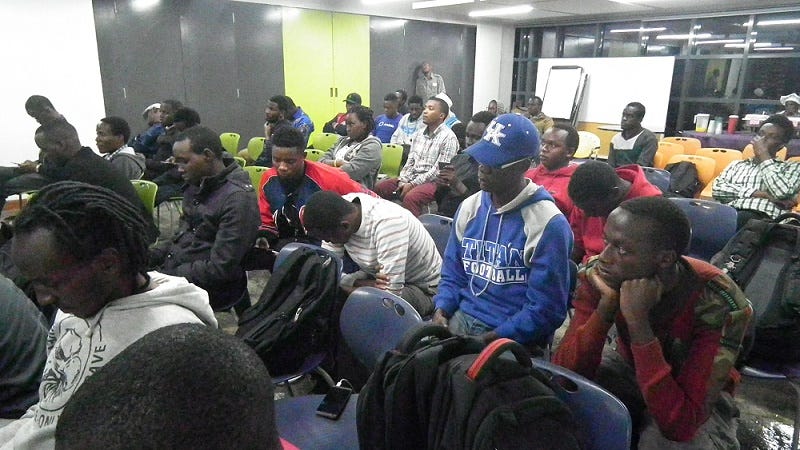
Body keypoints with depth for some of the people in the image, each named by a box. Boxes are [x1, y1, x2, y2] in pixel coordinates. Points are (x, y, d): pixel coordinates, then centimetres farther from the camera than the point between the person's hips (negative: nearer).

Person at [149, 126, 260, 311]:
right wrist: (149, 256, 1)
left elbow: (220, 268, -22)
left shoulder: (238, 199, -21)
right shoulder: (197, 185, 8)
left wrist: (168, 275, -18)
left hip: (210, 287, -8)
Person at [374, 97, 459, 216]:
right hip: (412, 178, 8)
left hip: (433, 181, -8)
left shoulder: (448, 137, -10)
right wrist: (403, 180, -4)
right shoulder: (420, 135, 14)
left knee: (410, 197, -35)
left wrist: (412, 184, -17)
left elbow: (439, 170, -16)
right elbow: (410, 161, 14)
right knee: (379, 188, -4)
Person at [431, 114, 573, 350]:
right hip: (460, 317, 6)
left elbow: (545, 310, -13)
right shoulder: (469, 207, 6)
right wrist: (441, 310, -4)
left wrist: (492, 339, -18)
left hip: (510, 336, -5)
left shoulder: (549, 224, -14)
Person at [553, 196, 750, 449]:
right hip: (630, 370, 3)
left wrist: (638, 321, -44)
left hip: (695, 396, -3)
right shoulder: (599, 276, -22)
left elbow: (679, 424, -38)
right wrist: (606, 304, -39)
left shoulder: (719, 304, -32)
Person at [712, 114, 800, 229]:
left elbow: (782, 193, -4)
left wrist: (763, 155, 6)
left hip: (764, 218, -2)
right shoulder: (737, 164, 29)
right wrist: (760, 194, -2)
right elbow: (717, 189, 8)